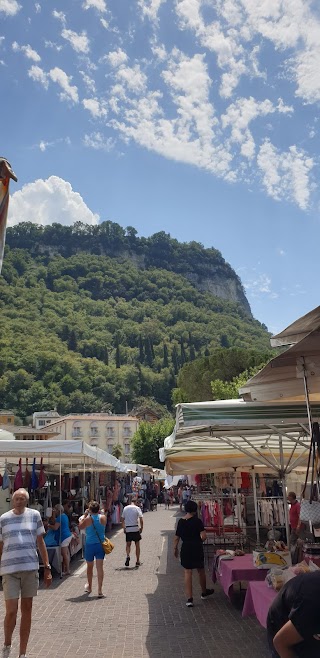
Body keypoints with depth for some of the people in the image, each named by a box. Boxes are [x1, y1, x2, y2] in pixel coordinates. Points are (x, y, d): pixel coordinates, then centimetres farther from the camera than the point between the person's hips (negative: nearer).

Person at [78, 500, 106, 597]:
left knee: (89, 567, 17)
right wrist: (98, 513, 11)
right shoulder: (103, 517, -6)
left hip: (90, 545, -2)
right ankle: (100, 590, -1)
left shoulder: (88, 519, -15)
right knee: (100, 567, 2)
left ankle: (89, 587, 35)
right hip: (100, 545, 2)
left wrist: (84, 515, 5)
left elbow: (80, 527, 2)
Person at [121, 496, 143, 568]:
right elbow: (141, 520, -11)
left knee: (128, 544, 14)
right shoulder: (137, 508, -4)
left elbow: (122, 519, 8)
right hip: (135, 529, -2)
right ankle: (137, 561, 15)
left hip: (127, 529, 2)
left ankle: (128, 556, -13)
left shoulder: (125, 508, 6)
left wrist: (124, 528, 16)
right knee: (137, 545, 11)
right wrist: (141, 528, 0)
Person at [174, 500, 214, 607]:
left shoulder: (180, 522, -2)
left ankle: (189, 598, 1)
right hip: (197, 549, -2)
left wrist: (175, 548, 15)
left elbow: (177, 537, 3)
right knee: (201, 571, 18)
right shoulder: (197, 521, -12)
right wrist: (199, 540, 2)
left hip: (185, 549, 2)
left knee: (188, 572, 5)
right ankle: (204, 592, 38)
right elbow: (203, 536, -19)